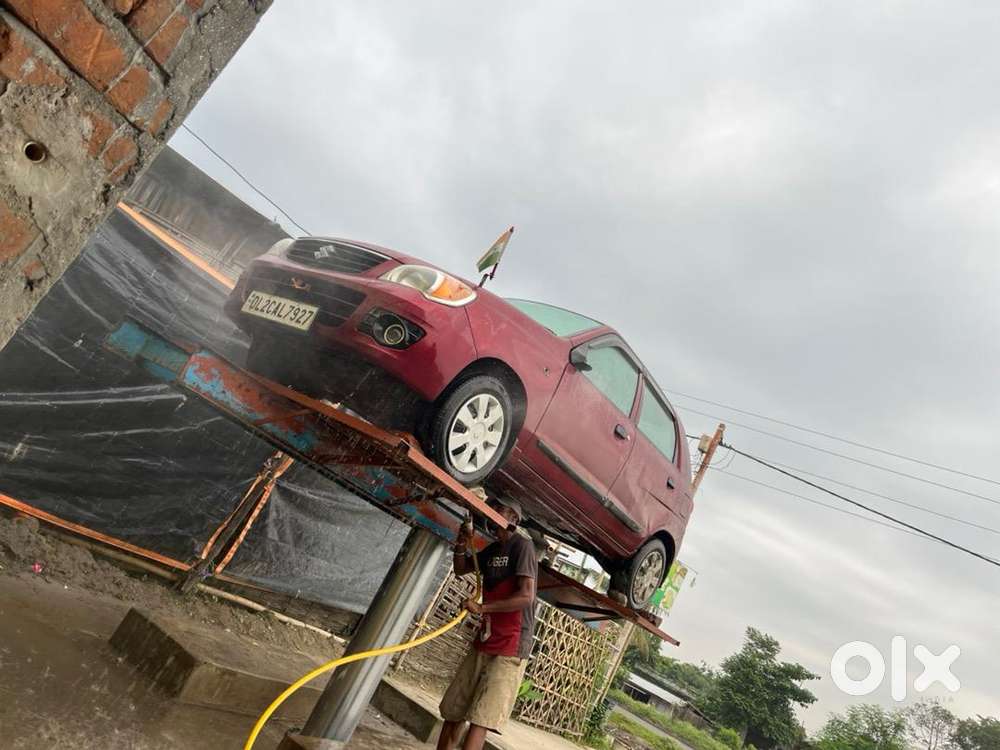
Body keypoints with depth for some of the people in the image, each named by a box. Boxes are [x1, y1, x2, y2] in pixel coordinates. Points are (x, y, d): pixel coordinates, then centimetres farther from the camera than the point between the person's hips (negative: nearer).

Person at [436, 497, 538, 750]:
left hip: (510, 648, -8)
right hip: (483, 643, 8)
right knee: (453, 712, 9)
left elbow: (526, 597, -19)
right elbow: (460, 570, 25)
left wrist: (482, 607, -18)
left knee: (480, 719, -15)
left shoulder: (522, 546, -11)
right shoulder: (493, 550, 14)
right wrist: (461, 546, 6)